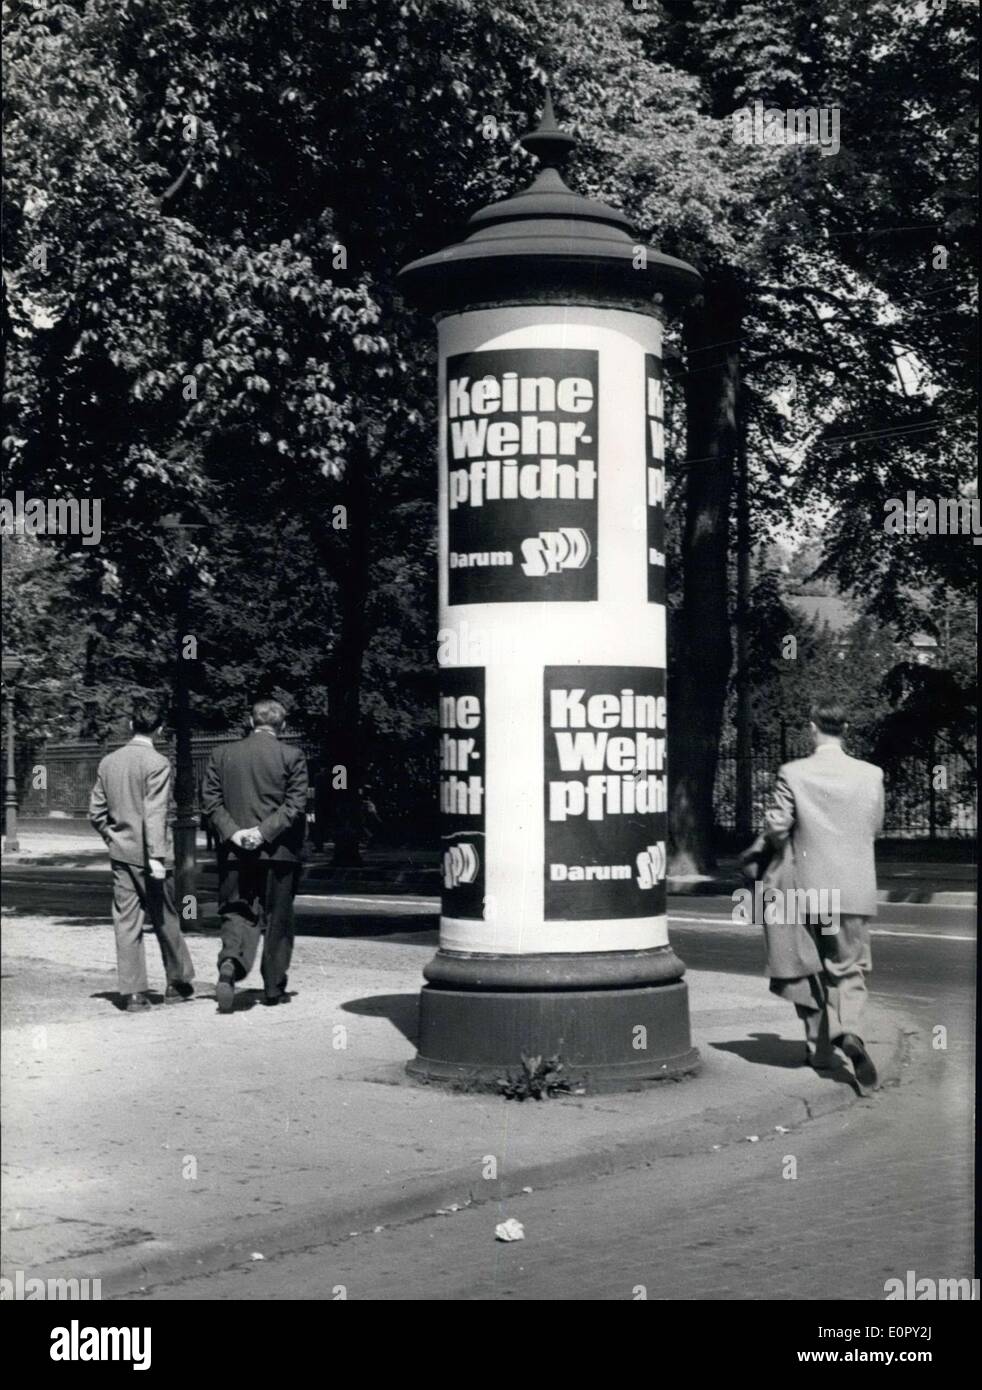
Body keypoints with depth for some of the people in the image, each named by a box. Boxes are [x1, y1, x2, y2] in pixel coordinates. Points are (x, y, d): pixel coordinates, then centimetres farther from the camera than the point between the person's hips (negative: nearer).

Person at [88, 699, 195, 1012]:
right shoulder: (157, 763, -13)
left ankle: (133, 993, 2)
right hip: (148, 854, -5)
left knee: (126, 923, 5)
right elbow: (155, 814, -20)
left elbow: (96, 812, 10)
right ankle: (177, 983, 21)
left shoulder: (108, 762, 6)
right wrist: (157, 857, -21)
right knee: (166, 920, 9)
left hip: (121, 854, 5)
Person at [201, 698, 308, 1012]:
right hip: (279, 852, -2)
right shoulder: (291, 756, -3)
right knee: (278, 921, 9)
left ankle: (230, 964, -22)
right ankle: (274, 988, 15)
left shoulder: (222, 755, 6)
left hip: (234, 852, 2)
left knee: (238, 914, 6)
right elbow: (295, 804, -11)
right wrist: (266, 831, -11)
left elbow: (210, 800, 1)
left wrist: (231, 832, -5)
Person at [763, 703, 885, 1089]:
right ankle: (849, 1031, -19)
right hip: (856, 892, 1)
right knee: (850, 970, 8)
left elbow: (776, 829, -8)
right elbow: (875, 827, 10)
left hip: (808, 888, -1)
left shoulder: (793, 774, -9)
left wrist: (785, 845, 14)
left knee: (811, 971, 14)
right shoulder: (871, 775, -2)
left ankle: (819, 1048, 21)